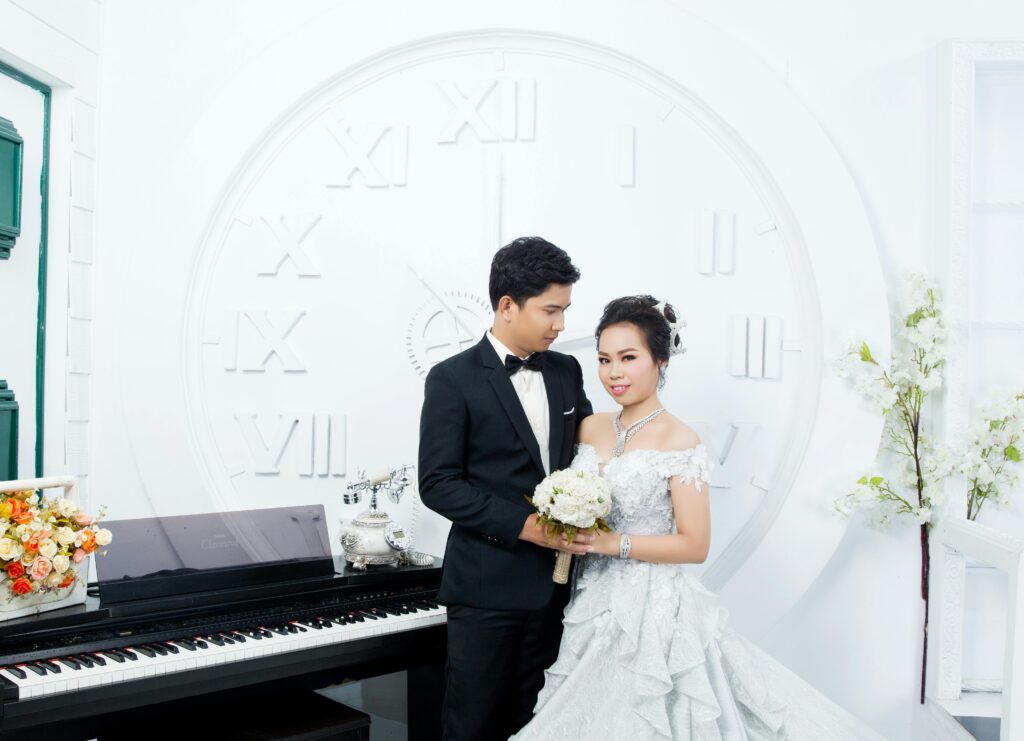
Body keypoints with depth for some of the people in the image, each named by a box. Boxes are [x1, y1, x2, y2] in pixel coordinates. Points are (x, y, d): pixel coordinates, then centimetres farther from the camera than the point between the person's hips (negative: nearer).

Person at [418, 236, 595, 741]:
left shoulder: (567, 372, 8)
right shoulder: (452, 379, -9)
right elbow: (438, 484, -13)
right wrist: (524, 525, -19)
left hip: (552, 581, 5)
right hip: (487, 585, -5)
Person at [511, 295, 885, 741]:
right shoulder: (590, 428, 5)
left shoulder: (679, 441, -12)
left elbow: (695, 545, -14)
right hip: (593, 605, 6)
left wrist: (613, 542, -17)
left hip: (652, 611, -5)